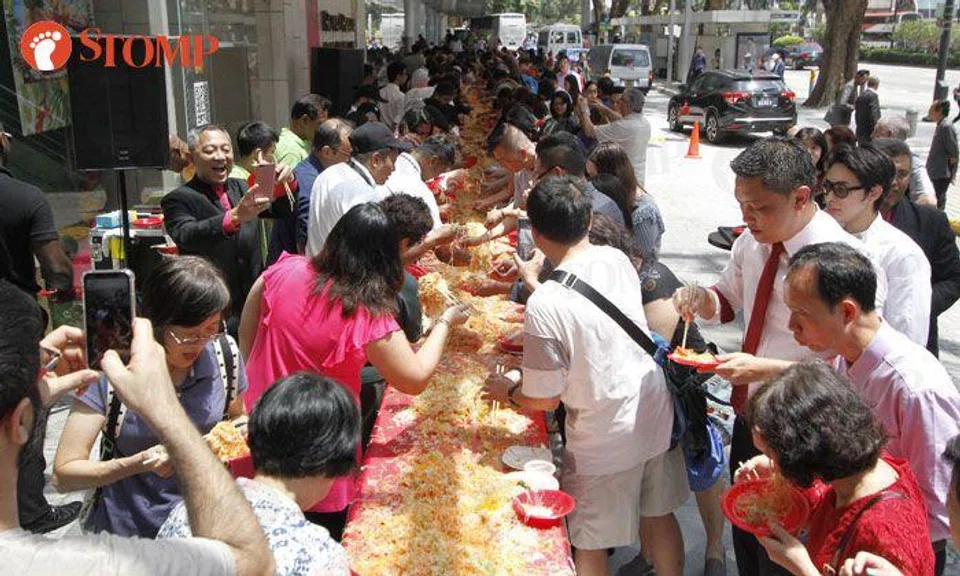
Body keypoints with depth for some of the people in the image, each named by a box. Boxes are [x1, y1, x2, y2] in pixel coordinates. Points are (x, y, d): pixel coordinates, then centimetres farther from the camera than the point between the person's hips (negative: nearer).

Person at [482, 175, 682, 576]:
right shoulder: (618, 260, -8)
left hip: (604, 440, -6)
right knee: (659, 517, 26)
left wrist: (508, 392, 4)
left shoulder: (544, 306, -27)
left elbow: (544, 398, -17)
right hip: (655, 415, 6)